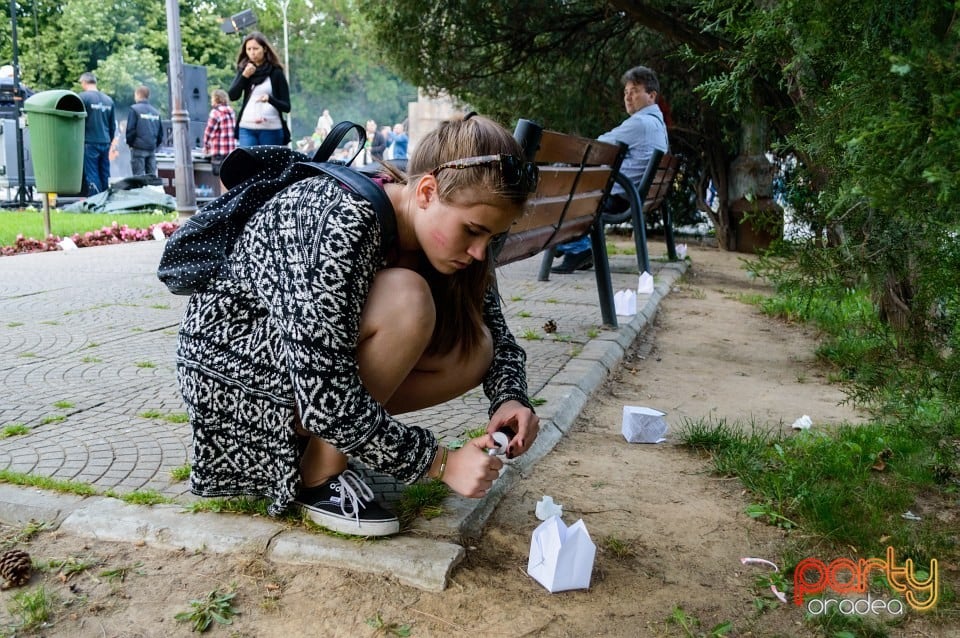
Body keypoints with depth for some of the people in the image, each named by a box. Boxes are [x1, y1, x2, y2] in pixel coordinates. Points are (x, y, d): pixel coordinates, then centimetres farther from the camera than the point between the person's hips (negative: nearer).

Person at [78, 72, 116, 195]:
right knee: (104, 176, 10)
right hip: (105, 143, 5)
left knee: (91, 175, -4)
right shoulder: (108, 99, 10)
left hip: (89, 143, -5)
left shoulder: (83, 97, -7)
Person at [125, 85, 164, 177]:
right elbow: (160, 131, 13)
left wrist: (129, 143, 3)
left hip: (138, 148, -5)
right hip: (152, 149, 5)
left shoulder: (134, 109, -6)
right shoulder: (155, 111, 10)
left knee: (138, 176, -3)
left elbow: (130, 129, -9)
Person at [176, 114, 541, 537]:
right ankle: (319, 475, -13)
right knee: (405, 301, -30)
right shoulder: (341, 226, -32)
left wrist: (511, 397, -20)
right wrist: (441, 463, -29)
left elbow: (495, 332, 1)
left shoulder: (441, 230, -9)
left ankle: (313, 439, 2)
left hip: (318, 356, 8)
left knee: (473, 351, -11)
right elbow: (325, 397, -35)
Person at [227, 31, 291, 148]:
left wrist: (270, 99, -21)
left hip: (271, 129, -2)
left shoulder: (276, 73, 2)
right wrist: (244, 76, -12)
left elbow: (286, 107, -2)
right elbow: (232, 96, 0)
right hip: (246, 128, 2)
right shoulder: (244, 70, 12)